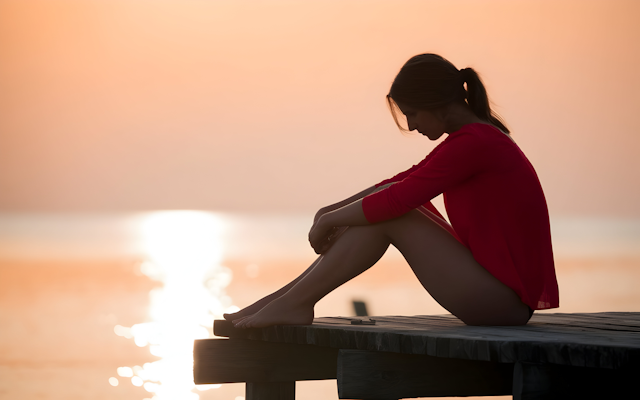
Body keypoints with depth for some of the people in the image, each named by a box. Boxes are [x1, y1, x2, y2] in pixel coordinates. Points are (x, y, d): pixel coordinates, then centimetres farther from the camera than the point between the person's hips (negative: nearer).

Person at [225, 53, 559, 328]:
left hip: (502, 299, -10)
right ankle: (291, 296, 7)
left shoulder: (472, 143, -18)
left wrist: (329, 220, -6)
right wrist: (333, 211, 11)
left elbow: (395, 199, -20)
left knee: (388, 215, -11)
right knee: (381, 210, 9)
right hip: (505, 297, 10)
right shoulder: (479, 136, 15)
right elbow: (402, 183, 20)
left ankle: (294, 303, -5)